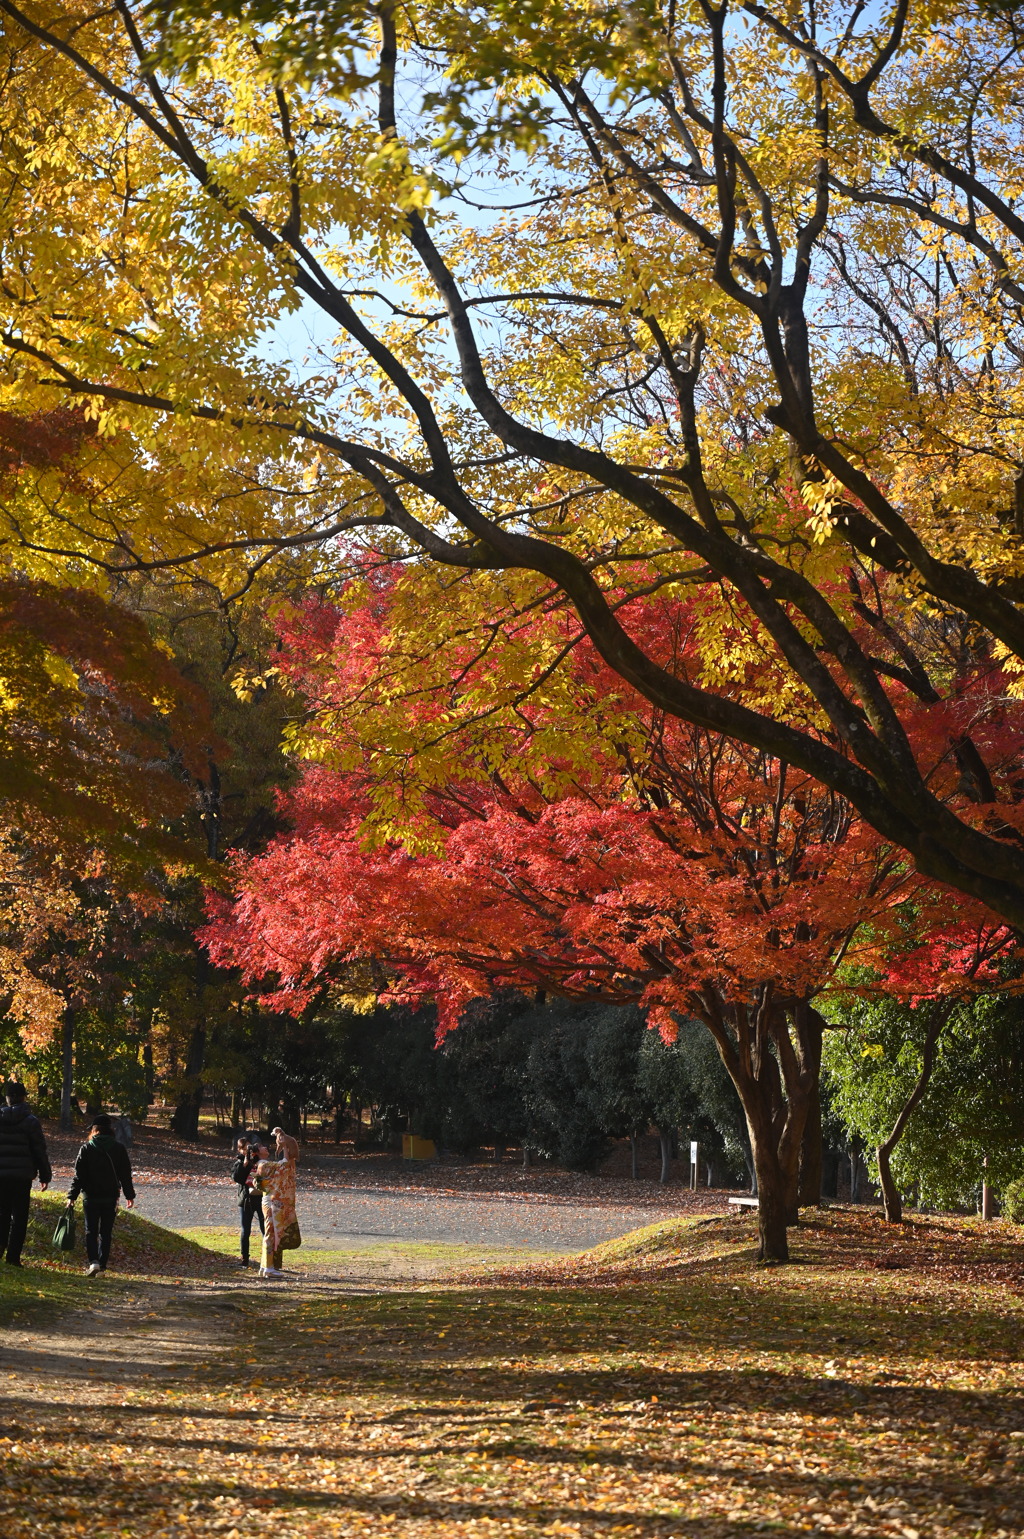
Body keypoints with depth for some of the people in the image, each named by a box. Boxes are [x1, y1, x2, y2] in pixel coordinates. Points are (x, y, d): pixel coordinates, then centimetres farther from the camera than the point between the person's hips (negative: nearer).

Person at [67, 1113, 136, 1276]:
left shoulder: (87, 1148, -6)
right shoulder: (119, 1148, 0)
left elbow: (79, 1174, -7)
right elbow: (125, 1174, 5)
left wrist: (72, 1196, -2)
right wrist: (129, 1195, 14)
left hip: (91, 1197, -2)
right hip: (111, 1197, 2)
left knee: (91, 1231, 4)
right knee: (106, 1232, 13)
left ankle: (93, 1261, -14)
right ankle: (102, 1264, 15)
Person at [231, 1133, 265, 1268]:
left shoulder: (261, 1162, 6)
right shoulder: (239, 1163, 7)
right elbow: (235, 1177, -10)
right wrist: (245, 1163, -14)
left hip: (261, 1200, -1)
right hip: (245, 1200, 1)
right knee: (245, 1231, 6)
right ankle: (244, 1259, 13)